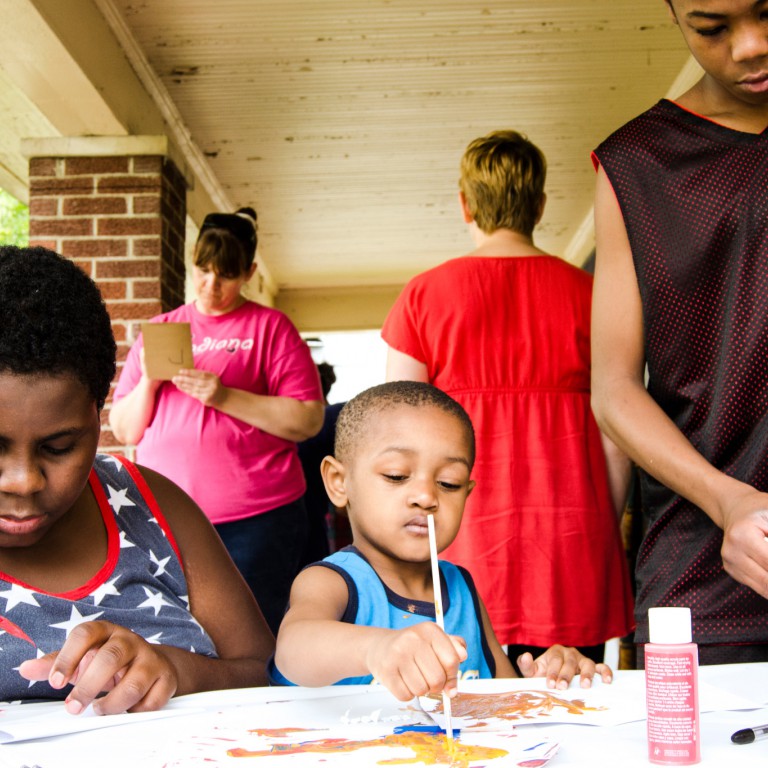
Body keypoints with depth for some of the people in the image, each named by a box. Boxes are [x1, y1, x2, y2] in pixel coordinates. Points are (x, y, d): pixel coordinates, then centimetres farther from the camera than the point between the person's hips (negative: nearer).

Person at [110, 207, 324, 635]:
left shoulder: (270, 327, 4)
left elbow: (308, 420, -5)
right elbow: (125, 430, 14)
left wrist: (225, 396, -15)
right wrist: (148, 382, -4)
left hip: (254, 520, -3)